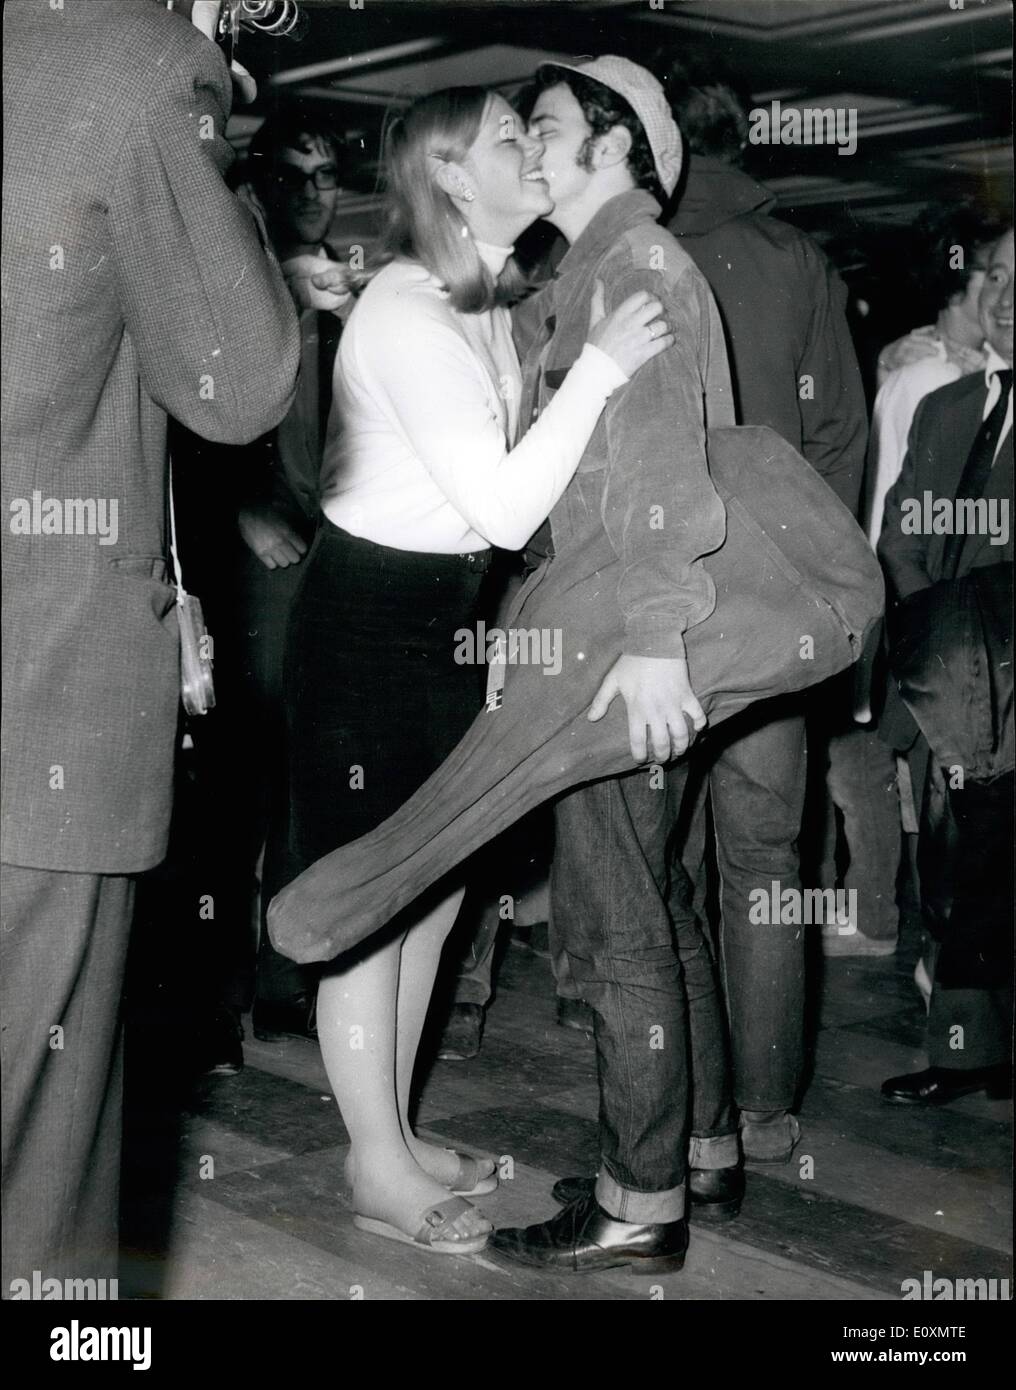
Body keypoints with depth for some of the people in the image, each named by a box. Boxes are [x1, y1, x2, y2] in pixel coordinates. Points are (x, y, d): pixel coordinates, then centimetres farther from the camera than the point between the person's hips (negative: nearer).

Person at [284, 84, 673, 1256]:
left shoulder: (487, 304, 8)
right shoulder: (404, 314, -20)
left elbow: (504, 490, 6)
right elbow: (503, 509, -25)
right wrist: (598, 368, -25)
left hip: (442, 621, 9)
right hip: (367, 620, -9)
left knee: (432, 891, 15)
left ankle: (391, 1134, 29)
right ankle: (380, 1171, 14)